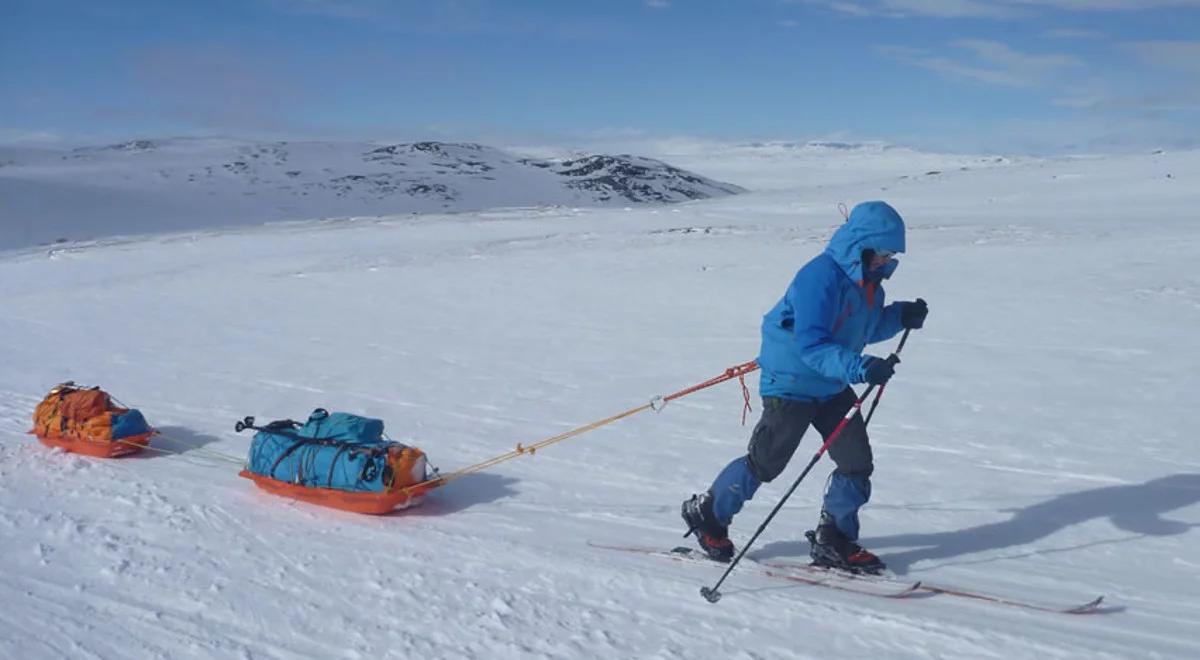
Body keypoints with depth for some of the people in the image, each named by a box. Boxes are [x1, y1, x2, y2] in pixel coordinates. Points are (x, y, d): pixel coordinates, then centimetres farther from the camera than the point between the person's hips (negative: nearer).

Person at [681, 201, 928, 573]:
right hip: (791, 384, -8)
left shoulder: (866, 281, 3)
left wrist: (901, 316, -2)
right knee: (765, 462, 2)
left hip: (832, 386, 8)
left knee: (857, 463, 2)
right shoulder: (820, 278, -27)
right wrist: (858, 368, -46)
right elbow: (811, 345, -34)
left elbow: (865, 329, 16)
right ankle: (707, 514, 25)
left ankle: (834, 542, 19)